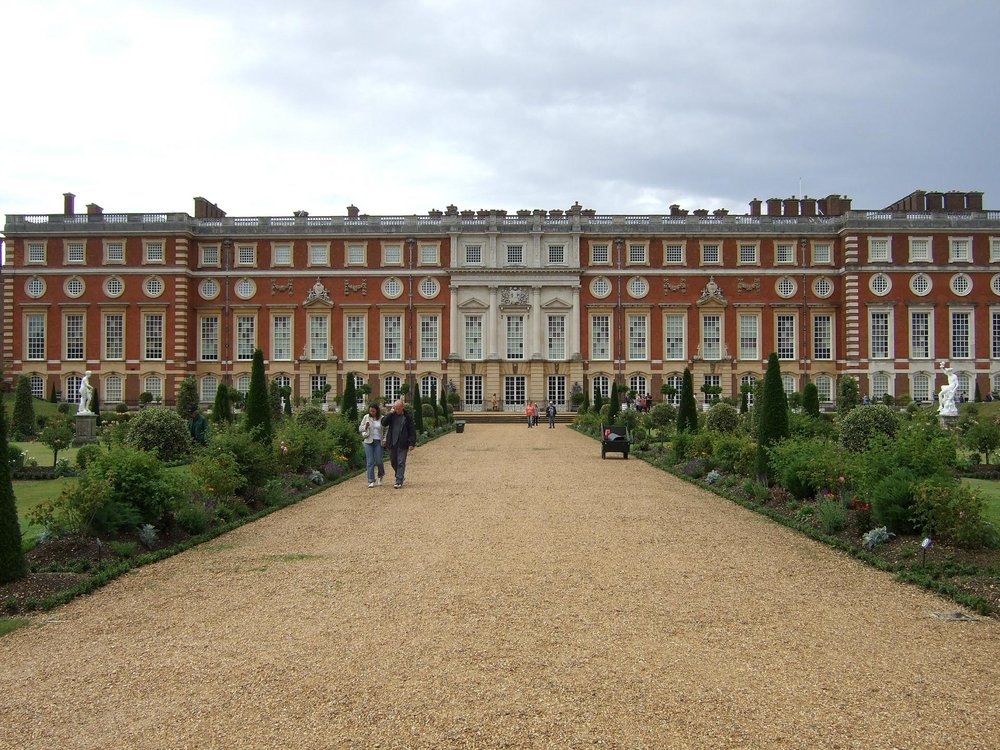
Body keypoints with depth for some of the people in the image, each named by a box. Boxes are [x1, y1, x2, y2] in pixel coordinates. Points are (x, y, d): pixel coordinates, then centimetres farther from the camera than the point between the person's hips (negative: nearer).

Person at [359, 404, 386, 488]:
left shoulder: (381, 419, -1)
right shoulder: (366, 417, 2)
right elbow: (360, 428, 7)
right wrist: (365, 427, -14)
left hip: (378, 442, -1)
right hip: (368, 441, 1)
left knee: (378, 461, -1)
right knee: (370, 462, -3)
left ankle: (380, 475, 29)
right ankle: (371, 481, 2)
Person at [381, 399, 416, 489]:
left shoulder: (408, 416, -2)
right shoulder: (391, 415, 7)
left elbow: (412, 430, -2)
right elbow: (384, 423, -7)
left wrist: (412, 443, -7)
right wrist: (390, 413, -13)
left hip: (402, 444, -4)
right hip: (392, 443, 4)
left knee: (401, 463, -4)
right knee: (393, 462, 12)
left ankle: (399, 482, -3)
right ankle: (401, 477, 32)